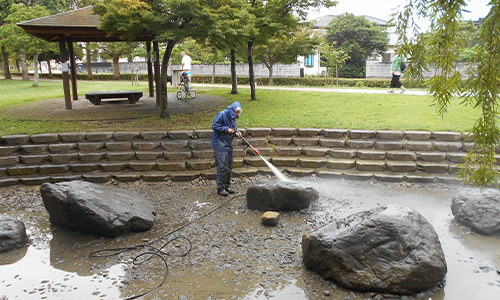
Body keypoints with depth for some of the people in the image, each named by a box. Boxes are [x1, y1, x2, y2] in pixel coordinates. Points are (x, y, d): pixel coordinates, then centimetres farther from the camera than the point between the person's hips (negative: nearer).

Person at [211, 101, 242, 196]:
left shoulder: (233, 118, 14)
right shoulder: (221, 115, -11)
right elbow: (215, 126, -15)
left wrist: (236, 133, 1)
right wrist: (227, 129, -18)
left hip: (228, 145, 9)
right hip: (220, 145, -9)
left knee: (229, 167, 11)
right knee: (223, 166, -11)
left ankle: (227, 186, 22)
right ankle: (220, 188, -4)